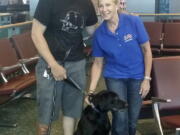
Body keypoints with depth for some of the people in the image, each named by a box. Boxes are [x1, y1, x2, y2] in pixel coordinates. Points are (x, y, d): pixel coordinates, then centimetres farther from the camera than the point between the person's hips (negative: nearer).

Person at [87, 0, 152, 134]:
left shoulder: (134, 21, -16)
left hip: (137, 76, 0)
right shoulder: (99, 33, -10)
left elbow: (146, 50, -8)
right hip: (114, 77, 0)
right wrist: (91, 91, -9)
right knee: (120, 118, -9)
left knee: (133, 117, 9)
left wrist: (147, 78, -9)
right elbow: (98, 63, -3)